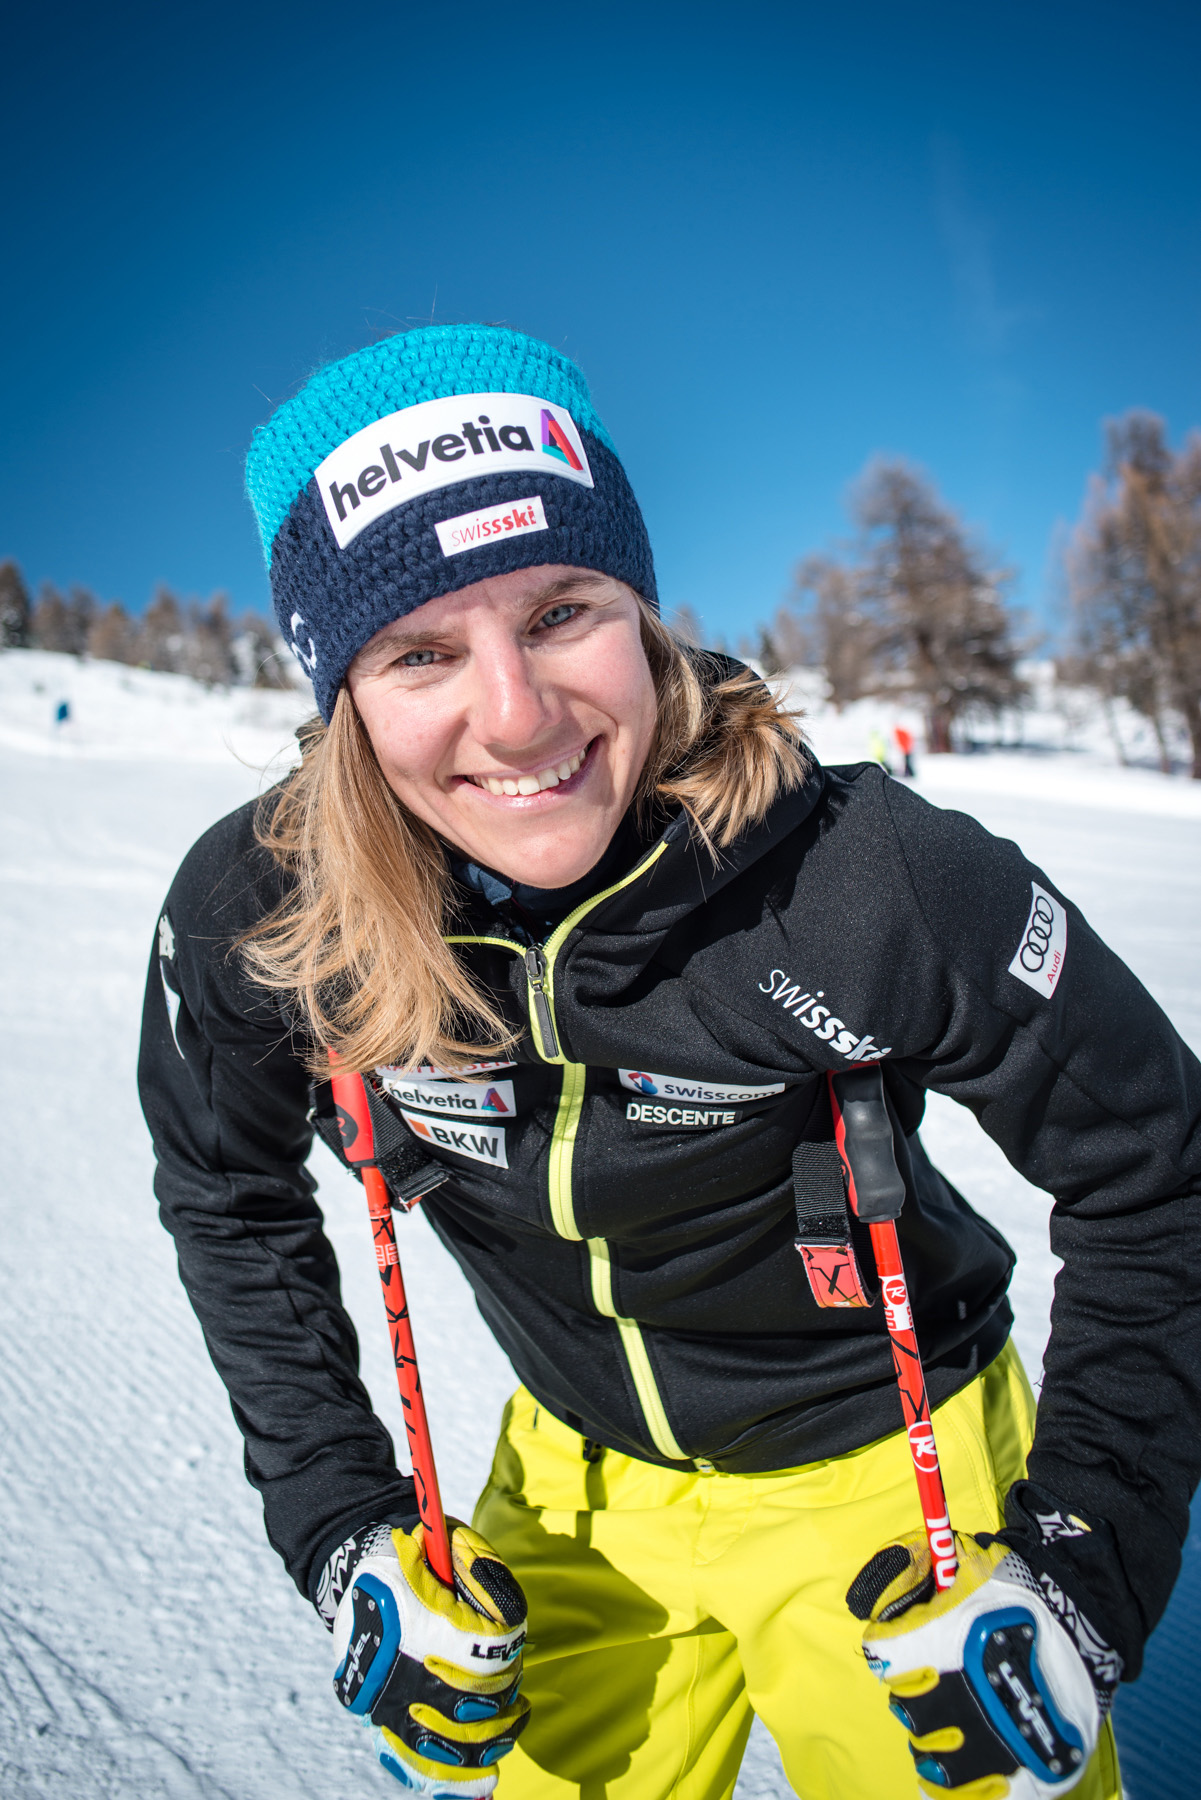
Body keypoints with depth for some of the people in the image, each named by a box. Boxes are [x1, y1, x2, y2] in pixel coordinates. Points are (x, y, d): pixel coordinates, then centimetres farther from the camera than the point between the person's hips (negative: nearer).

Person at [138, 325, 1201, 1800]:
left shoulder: (875, 880, -32)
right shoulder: (249, 918, -23)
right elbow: (230, 1203, -2)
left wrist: (1080, 1577, -18)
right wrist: (340, 1530, -6)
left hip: (888, 1472, -2)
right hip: (582, 1480, 3)